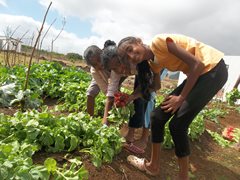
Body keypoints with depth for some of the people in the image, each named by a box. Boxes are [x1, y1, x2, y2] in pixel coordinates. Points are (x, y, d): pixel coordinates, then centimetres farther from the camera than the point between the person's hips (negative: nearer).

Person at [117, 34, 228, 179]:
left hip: (214, 68, -8)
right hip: (198, 73, 8)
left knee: (177, 124, -11)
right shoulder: (154, 62, 4)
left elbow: (197, 64, -22)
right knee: (157, 116, 2)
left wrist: (181, 98, -17)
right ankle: (153, 166, 19)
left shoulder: (158, 41, -20)